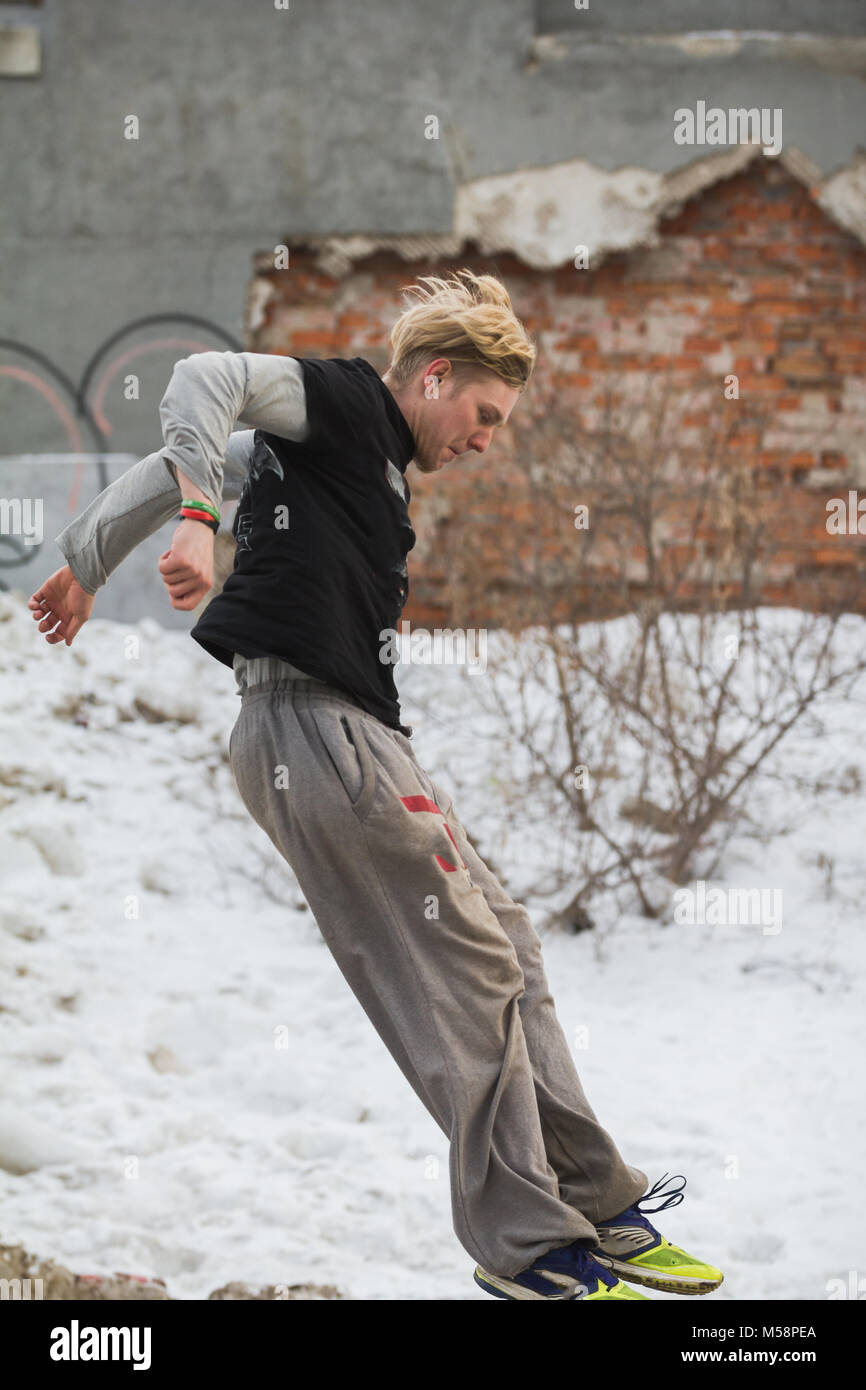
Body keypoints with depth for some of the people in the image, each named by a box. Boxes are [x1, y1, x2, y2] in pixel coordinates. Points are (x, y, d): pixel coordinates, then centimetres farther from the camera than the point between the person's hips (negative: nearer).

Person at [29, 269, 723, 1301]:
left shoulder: (368, 460, 24)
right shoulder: (345, 403, -2)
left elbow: (181, 467, 30)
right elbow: (205, 378, -17)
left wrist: (87, 565, 35)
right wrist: (199, 518, -30)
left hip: (351, 737, 11)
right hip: (314, 726, -11)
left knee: (503, 951, 13)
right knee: (467, 978, -8)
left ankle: (597, 1212, 19)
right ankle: (529, 1250, -1)